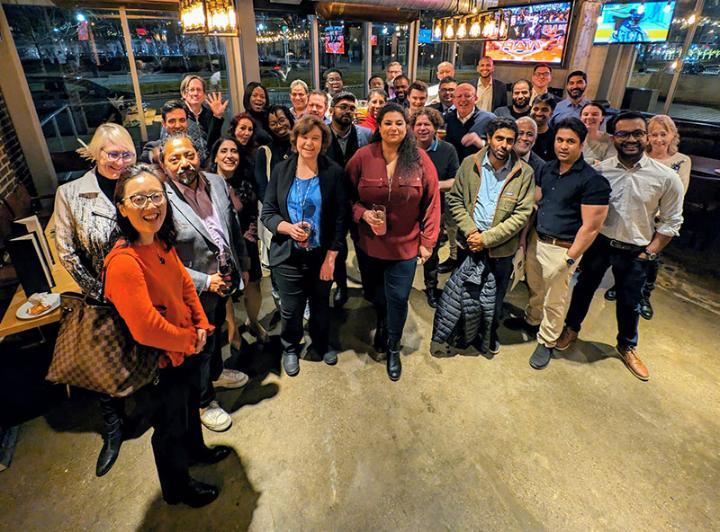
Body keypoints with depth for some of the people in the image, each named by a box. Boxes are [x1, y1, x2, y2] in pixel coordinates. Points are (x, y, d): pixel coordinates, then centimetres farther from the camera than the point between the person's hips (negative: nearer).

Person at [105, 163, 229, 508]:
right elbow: (146, 328, -34)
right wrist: (188, 339, -17)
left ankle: (196, 450, 60)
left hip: (185, 350, 7)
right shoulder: (123, 262, -33)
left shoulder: (161, 242, -7)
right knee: (170, 427, 18)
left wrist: (201, 326, -6)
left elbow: (185, 283, 4)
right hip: (158, 364, -7)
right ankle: (177, 489, 45)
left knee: (188, 405, 31)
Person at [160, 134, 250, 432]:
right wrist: (205, 282, -21)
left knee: (215, 331, 29)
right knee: (200, 345, 15)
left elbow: (235, 228, 6)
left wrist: (243, 265, 10)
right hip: (194, 292, -6)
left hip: (223, 281, 6)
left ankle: (216, 373, 58)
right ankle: (204, 402, 40)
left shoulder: (217, 183, -5)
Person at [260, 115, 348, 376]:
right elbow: (267, 212, -1)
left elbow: (340, 218, -6)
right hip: (288, 256, 0)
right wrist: (288, 228, -21)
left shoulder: (334, 173, -6)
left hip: (322, 255, 0)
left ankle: (322, 344, 46)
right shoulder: (281, 170, -2)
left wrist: (331, 257, -9)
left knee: (321, 305, 19)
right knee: (291, 309, 10)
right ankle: (290, 349, 39)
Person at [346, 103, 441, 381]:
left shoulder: (420, 159, -8)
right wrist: (362, 213, -18)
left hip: (405, 245, -1)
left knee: (398, 298, 4)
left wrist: (427, 241, -5)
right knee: (373, 293, 20)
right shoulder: (363, 156, -8)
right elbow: (347, 194, 0)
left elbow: (431, 202, -5)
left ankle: (393, 348, 31)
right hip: (368, 242, 2)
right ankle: (382, 323, 56)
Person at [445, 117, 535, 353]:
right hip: (469, 242, 2)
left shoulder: (524, 173, -9)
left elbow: (522, 214, -12)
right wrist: (471, 231, -15)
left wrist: (487, 238, -18)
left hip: (501, 248, -1)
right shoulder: (470, 163, -4)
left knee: (495, 298, 16)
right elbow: (454, 200, -2)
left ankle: (491, 332, 43)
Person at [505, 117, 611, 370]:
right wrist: (523, 235, 5)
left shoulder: (592, 180, -16)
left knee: (554, 300, 10)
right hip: (536, 240, 6)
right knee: (535, 288, 23)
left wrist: (569, 259, -17)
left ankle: (547, 342, 29)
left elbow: (590, 227, -17)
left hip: (561, 248, -5)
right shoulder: (547, 169, 3)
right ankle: (532, 320, 47)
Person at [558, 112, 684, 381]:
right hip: (598, 244, 0)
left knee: (629, 303, 16)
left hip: (635, 253, 0)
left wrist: (649, 252, -6)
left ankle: (627, 347, 41)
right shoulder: (599, 170, -9)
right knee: (584, 288, 17)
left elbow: (671, 221, -2)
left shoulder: (667, 177, -11)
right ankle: (571, 328, 42)